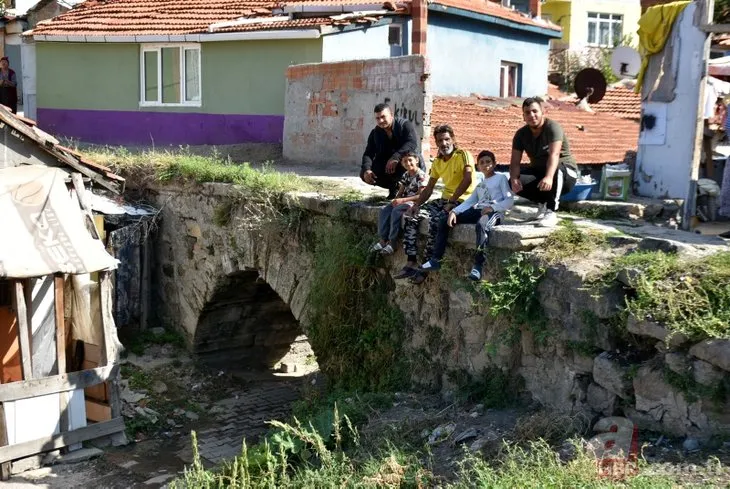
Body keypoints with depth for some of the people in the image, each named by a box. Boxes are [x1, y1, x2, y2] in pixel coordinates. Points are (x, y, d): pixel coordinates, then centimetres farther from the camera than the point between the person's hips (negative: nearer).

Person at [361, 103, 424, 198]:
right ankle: (394, 186, 3)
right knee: (364, 174, -18)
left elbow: (413, 143, -30)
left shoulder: (405, 125, -13)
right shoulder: (375, 133, 3)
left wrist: (395, 158, -43)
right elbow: (368, 154, -6)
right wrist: (366, 170, -28)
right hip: (386, 167, 5)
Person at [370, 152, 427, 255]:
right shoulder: (405, 175, 12)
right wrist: (396, 199, -8)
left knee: (396, 211, -30)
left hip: (415, 201, -8)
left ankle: (392, 242, -24)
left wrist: (402, 200, -22)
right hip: (403, 200, 8)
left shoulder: (421, 175, -12)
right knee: (385, 211, -11)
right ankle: (383, 239, -10)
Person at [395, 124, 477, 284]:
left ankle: (427, 266, -21)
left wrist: (451, 202, -30)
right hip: (444, 200, 8)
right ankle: (412, 263, -8)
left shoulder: (463, 155, -11)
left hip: (463, 201, -8)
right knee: (411, 217, -6)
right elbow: (429, 188, 13)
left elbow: (468, 179, -26)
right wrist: (416, 205, -4)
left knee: (435, 220, -33)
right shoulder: (437, 162, 12)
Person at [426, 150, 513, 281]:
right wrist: (454, 211, -1)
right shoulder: (480, 184, 31)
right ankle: (435, 260, -8)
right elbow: (469, 201, 18)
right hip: (478, 211, 7)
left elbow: (510, 200, -3)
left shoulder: (501, 178, 10)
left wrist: (493, 207, -19)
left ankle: (478, 266, -45)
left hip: (494, 212, -7)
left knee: (481, 225, -43)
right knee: (445, 221, -6)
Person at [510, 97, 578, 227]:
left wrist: (549, 177, -57)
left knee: (557, 168, -40)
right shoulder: (521, 134, -5)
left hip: (566, 174, -5)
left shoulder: (553, 127, -21)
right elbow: (515, 162, -12)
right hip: (538, 172, 5)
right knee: (514, 183, -23)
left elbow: (554, 154, -38)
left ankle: (551, 212, -33)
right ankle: (542, 202, 4)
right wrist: (514, 179, -35)